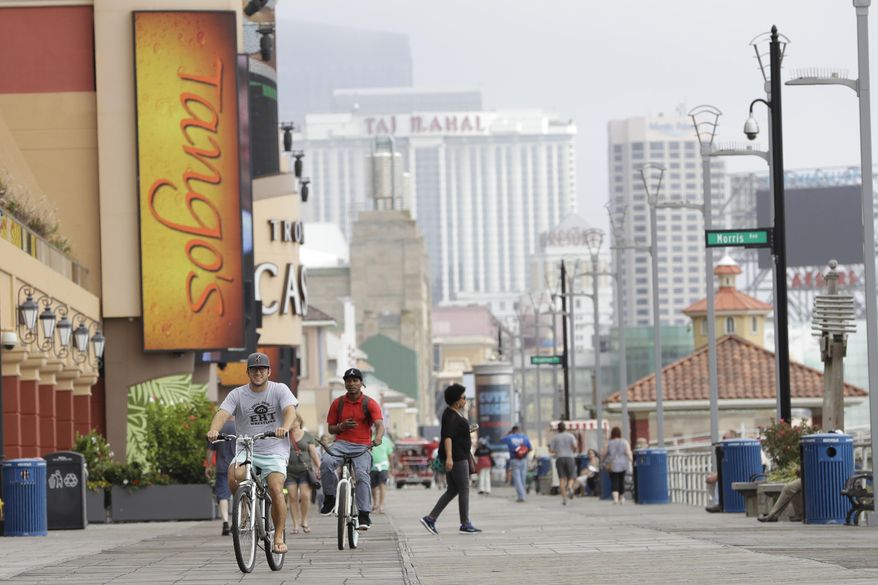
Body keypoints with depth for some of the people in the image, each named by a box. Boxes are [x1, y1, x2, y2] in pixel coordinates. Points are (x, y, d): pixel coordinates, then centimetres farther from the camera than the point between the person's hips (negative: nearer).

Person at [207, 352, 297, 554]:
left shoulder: (279, 390, 0)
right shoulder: (238, 394, 3)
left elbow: (290, 410, -18)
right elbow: (222, 413, -12)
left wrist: (285, 428, -40)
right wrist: (213, 430, -35)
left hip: (274, 452, -1)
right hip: (246, 451, 1)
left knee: (275, 489, -22)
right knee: (234, 475, -30)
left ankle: (279, 537, -8)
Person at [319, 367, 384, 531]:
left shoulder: (370, 404, 1)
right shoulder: (338, 403, 9)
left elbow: (380, 425, -11)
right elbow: (331, 429, 15)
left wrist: (378, 438, -34)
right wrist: (341, 427, -9)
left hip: (362, 446, -2)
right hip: (341, 443, 2)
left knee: (362, 474, -26)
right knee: (326, 462, -29)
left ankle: (364, 515, -22)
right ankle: (330, 498, -11)